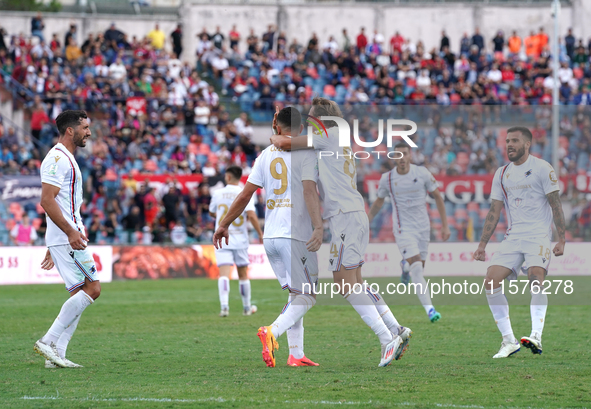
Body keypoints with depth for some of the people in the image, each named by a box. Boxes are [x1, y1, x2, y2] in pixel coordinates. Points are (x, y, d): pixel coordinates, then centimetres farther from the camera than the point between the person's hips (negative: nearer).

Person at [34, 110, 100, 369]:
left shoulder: (65, 159, 21)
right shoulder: (57, 159, -12)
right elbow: (47, 201, -20)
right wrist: (71, 232, -24)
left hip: (67, 238, 10)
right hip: (66, 238, -10)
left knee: (81, 294, 7)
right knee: (92, 289, -12)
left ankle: (56, 354, 4)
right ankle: (49, 342, -12)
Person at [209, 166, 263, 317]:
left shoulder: (217, 193, 2)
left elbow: (212, 213, 17)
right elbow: (251, 215, -16)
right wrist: (261, 234, -9)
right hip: (240, 240, 0)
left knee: (224, 274, -10)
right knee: (243, 274, 14)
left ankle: (224, 306, -28)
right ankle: (247, 307, 25)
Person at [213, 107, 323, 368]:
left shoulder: (266, 155, 12)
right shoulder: (305, 153, -3)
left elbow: (246, 194, 12)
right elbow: (309, 192, -16)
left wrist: (224, 225, 20)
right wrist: (318, 227, -23)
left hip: (270, 236, 6)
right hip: (295, 235, -6)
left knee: (296, 294, 14)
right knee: (306, 297, -2)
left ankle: (296, 354, 7)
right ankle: (272, 332, -24)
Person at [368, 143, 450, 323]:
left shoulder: (422, 173, -5)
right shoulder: (387, 179, -4)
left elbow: (438, 197, 3)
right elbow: (378, 203, 14)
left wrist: (445, 225, 1)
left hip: (423, 227, 2)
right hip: (403, 229, -2)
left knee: (419, 268, 10)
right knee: (417, 269, -18)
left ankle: (405, 266, 50)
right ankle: (429, 309, -23)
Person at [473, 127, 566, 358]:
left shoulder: (542, 168, -2)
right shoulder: (502, 174, 14)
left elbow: (555, 205, -3)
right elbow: (494, 211, 17)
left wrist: (561, 239, -9)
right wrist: (482, 245, 13)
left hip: (539, 236, -5)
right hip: (513, 238, 5)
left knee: (536, 280, -26)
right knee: (491, 282, -9)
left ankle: (536, 337, -33)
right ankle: (509, 341, -4)